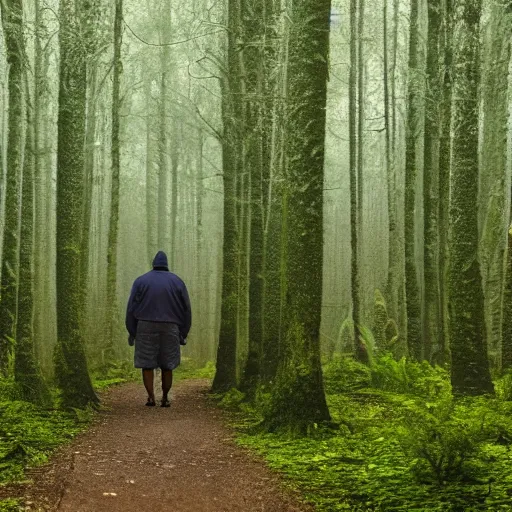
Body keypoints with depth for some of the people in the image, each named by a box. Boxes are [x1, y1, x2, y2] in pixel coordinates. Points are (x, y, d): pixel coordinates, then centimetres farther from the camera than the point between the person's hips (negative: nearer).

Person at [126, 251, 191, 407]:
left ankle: (151, 397, -5)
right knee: (167, 365, 12)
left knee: (147, 363, 6)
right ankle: (165, 399, 11)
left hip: (146, 328, -1)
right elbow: (186, 309, 4)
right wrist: (183, 333, 10)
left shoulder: (141, 281, 1)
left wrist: (131, 332, 4)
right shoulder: (177, 282, 4)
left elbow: (131, 308, -2)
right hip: (169, 329, 1)